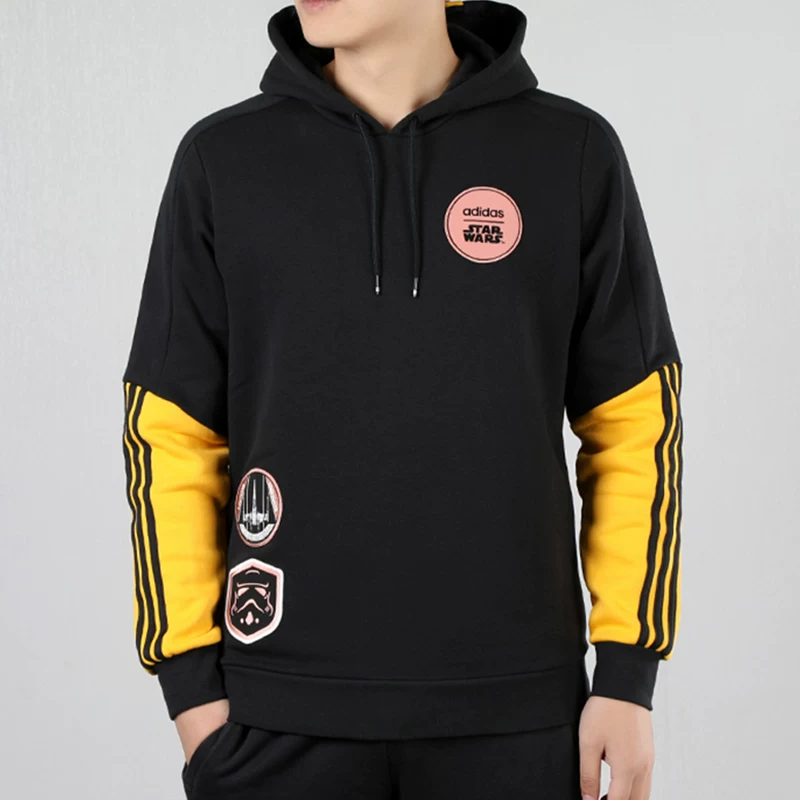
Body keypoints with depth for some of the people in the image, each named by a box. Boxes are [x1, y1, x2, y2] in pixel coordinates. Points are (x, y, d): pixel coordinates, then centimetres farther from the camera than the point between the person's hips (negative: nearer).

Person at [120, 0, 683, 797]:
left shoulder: (574, 153, -1)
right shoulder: (221, 160, 0)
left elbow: (636, 425, 1)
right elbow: (173, 438, 2)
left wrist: (629, 673, -3)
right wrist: (190, 681, -2)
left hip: (512, 706, 0)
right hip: (284, 712, 1)